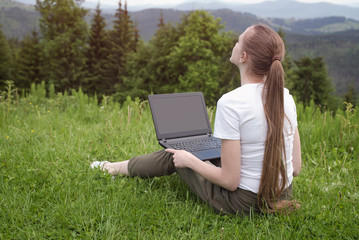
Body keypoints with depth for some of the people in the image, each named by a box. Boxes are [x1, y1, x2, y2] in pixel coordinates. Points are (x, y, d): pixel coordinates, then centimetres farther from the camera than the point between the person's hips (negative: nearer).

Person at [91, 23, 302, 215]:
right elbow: (296, 167, 1)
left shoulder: (231, 103, -25)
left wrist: (189, 160, -6)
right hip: (282, 197, 6)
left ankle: (112, 168, 43)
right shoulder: (286, 96, -5)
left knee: (174, 156, 17)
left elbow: (230, 181, -22)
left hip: (243, 202, -6)